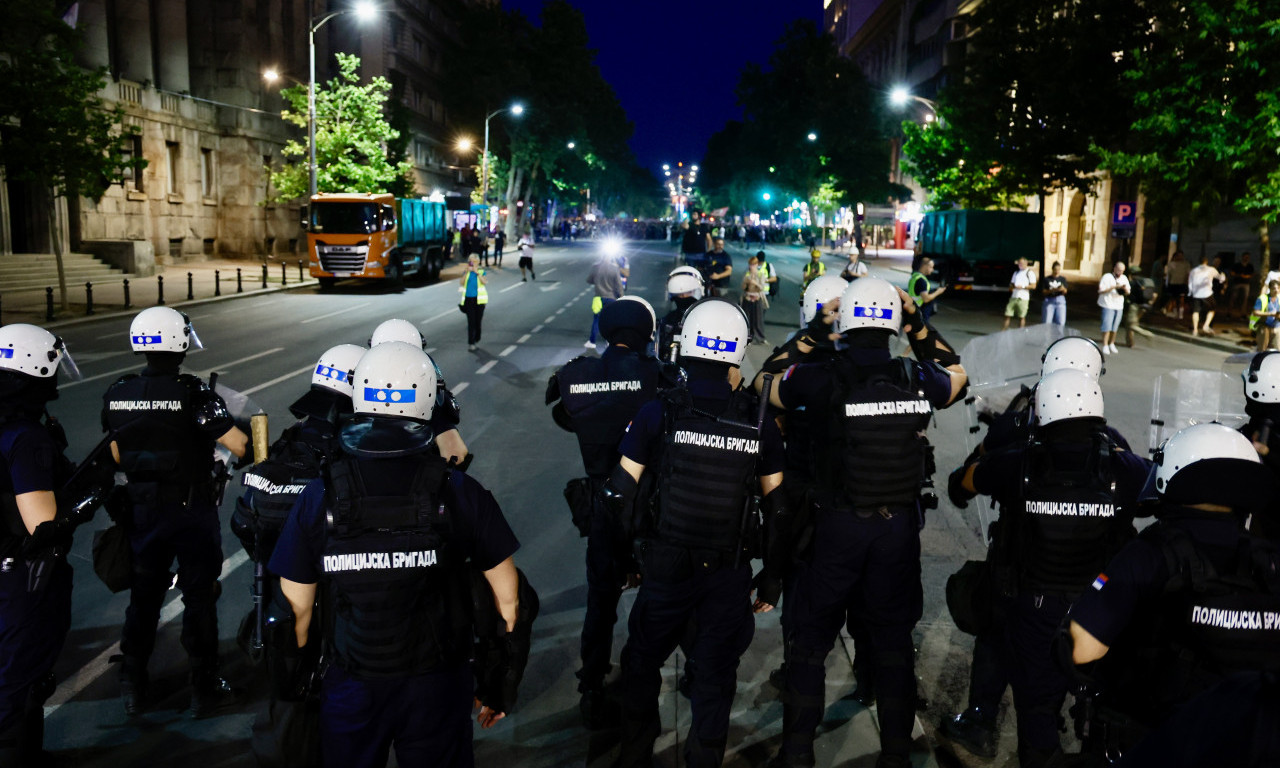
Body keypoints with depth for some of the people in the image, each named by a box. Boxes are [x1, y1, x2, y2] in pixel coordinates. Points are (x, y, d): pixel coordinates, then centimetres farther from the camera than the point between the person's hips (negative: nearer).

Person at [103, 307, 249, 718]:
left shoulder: (117, 394, -1)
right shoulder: (193, 393, -19)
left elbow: (117, 456, 9)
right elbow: (238, 446, -20)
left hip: (141, 510, 5)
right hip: (192, 511, -5)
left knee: (143, 596, 17)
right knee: (199, 598, 8)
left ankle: (132, 687, 28)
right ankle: (203, 689, 17)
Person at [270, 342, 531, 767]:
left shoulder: (318, 498, -11)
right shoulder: (460, 493, -13)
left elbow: (296, 610, -4)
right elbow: (509, 598, -8)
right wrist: (503, 682, 6)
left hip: (350, 694, 1)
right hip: (438, 689, -1)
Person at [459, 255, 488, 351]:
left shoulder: (481, 272, 2)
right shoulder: (466, 273, 7)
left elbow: (484, 282, -16)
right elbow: (461, 283, -8)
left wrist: (477, 272, -22)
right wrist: (467, 271, -15)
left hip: (479, 299, 0)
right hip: (468, 299, 1)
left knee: (478, 320, 7)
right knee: (471, 321, -6)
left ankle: (476, 339, 27)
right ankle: (470, 343, -6)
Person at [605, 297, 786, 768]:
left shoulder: (657, 414, -11)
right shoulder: (759, 424, -5)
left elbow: (620, 494, -9)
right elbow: (777, 510, 0)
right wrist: (772, 580, 11)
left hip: (666, 569, 0)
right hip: (731, 575, 1)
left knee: (642, 662, 21)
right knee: (715, 676, 15)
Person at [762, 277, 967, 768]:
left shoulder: (825, 380, -16)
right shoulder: (917, 379, -6)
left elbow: (765, 383, 1)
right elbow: (957, 374, 18)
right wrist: (919, 324, 14)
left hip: (838, 525, -3)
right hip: (900, 525, 3)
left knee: (809, 637, 12)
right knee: (893, 639, 18)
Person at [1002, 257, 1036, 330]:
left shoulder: (1029, 273, 0)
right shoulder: (1016, 272, 19)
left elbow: (1033, 286, -7)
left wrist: (1022, 287, -15)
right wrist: (1012, 287, -1)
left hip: (1023, 298, -5)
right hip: (1014, 297, 5)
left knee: (1022, 317, -1)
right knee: (1007, 314, 0)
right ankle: (1004, 329, 5)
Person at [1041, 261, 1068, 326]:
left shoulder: (1063, 279, 5)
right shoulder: (1047, 279, 1)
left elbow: (1065, 292, -1)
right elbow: (1043, 292, -1)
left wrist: (1063, 289, -23)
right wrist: (1051, 290, -18)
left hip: (1060, 300, 1)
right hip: (1049, 301, -1)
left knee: (1061, 322, -5)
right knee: (1047, 322, -1)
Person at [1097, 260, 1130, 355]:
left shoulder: (1124, 278, 11)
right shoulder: (1107, 277, -5)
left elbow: (1127, 293, 13)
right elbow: (1101, 290, -12)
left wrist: (1125, 289, -10)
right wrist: (1113, 287, -20)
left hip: (1119, 306, 5)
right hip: (1108, 305, -5)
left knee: (1115, 327, 9)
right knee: (1107, 326, -10)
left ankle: (1111, 344, 21)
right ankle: (1105, 346, -8)